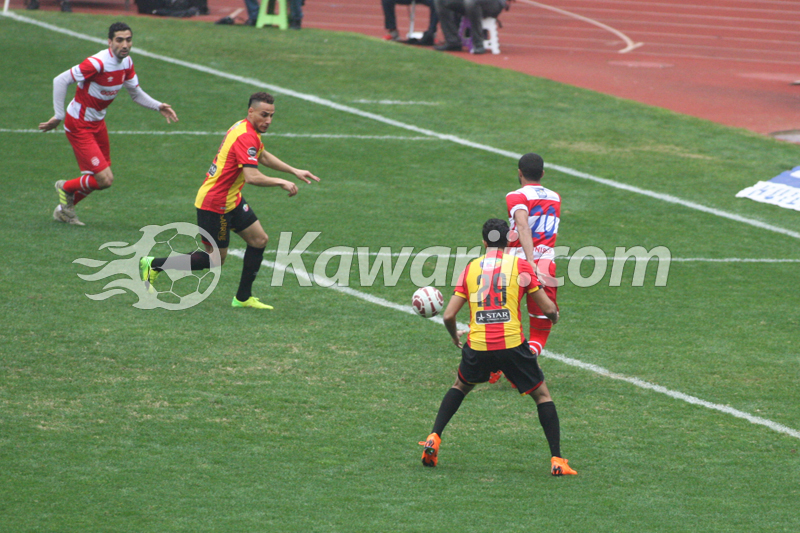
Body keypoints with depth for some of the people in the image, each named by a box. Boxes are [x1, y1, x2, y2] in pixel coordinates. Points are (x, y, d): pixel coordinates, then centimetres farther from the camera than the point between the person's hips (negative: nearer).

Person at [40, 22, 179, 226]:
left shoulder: (127, 63, -1)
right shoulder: (98, 63, -28)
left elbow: (136, 93, 14)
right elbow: (60, 81, -24)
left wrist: (158, 106, -3)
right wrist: (58, 116, -22)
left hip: (97, 123, 9)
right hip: (78, 125, -9)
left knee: (101, 177, 16)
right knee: (105, 179, -13)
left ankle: (64, 209, 37)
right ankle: (66, 188, 16)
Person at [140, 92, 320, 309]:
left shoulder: (247, 129, 9)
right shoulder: (246, 137, -25)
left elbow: (263, 156, 29)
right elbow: (252, 177, -34)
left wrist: (294, 171, 25)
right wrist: (281, 183, -21)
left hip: (231, 200, 10)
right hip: (215, 204, -10)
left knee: (259, 239, 9)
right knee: (215, 259, 0)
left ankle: (243, 297, 15)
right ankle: (154, 265, 9)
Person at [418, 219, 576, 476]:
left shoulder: (470, 268, 10)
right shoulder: (520, 265, 4)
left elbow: (448, 315, 7)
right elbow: (549, 308, 4)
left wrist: (455, 337, 28)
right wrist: (554, 317, 28)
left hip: (477, 347, 2)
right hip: (512, 344, -2)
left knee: (460, 386, 30)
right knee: (542, 395, 12)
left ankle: (433, 439, 21)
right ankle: (556, 459, 4)